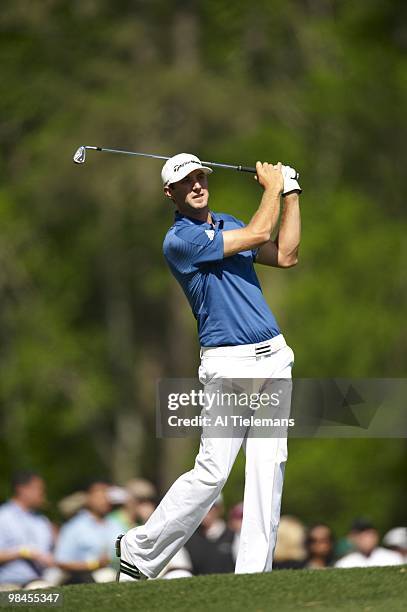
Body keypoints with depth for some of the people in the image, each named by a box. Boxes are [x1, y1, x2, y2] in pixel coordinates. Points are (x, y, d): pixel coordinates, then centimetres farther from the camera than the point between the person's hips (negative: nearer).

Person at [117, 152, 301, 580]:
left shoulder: (227, 224, 16)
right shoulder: (179, 241, -11)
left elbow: (285, 256, 15)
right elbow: (258, 233, -14)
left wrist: (290, 194, 11)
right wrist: (272, 186, 1)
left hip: (273, 357, 7)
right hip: (229, 365, -7)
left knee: (268, 469, 0)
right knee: (211, 473, -10)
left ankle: (253, 572, 2)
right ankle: (139, 552, 5)